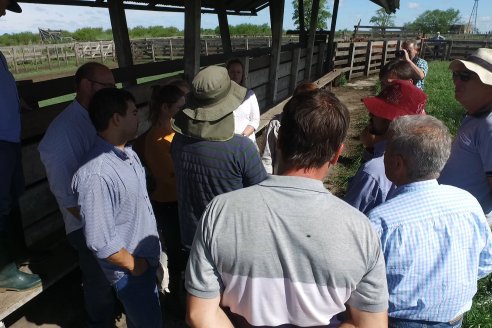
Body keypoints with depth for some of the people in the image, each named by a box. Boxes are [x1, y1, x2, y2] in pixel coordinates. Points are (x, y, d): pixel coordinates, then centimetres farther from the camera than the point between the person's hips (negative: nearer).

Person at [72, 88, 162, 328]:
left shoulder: (128, 153, -2)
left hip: (149, 259, 8)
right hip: (132, 271, -7)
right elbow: (100, 242, -29)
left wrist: (153, 253, 11)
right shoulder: (96, 174, -31)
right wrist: (134, 265, -13)